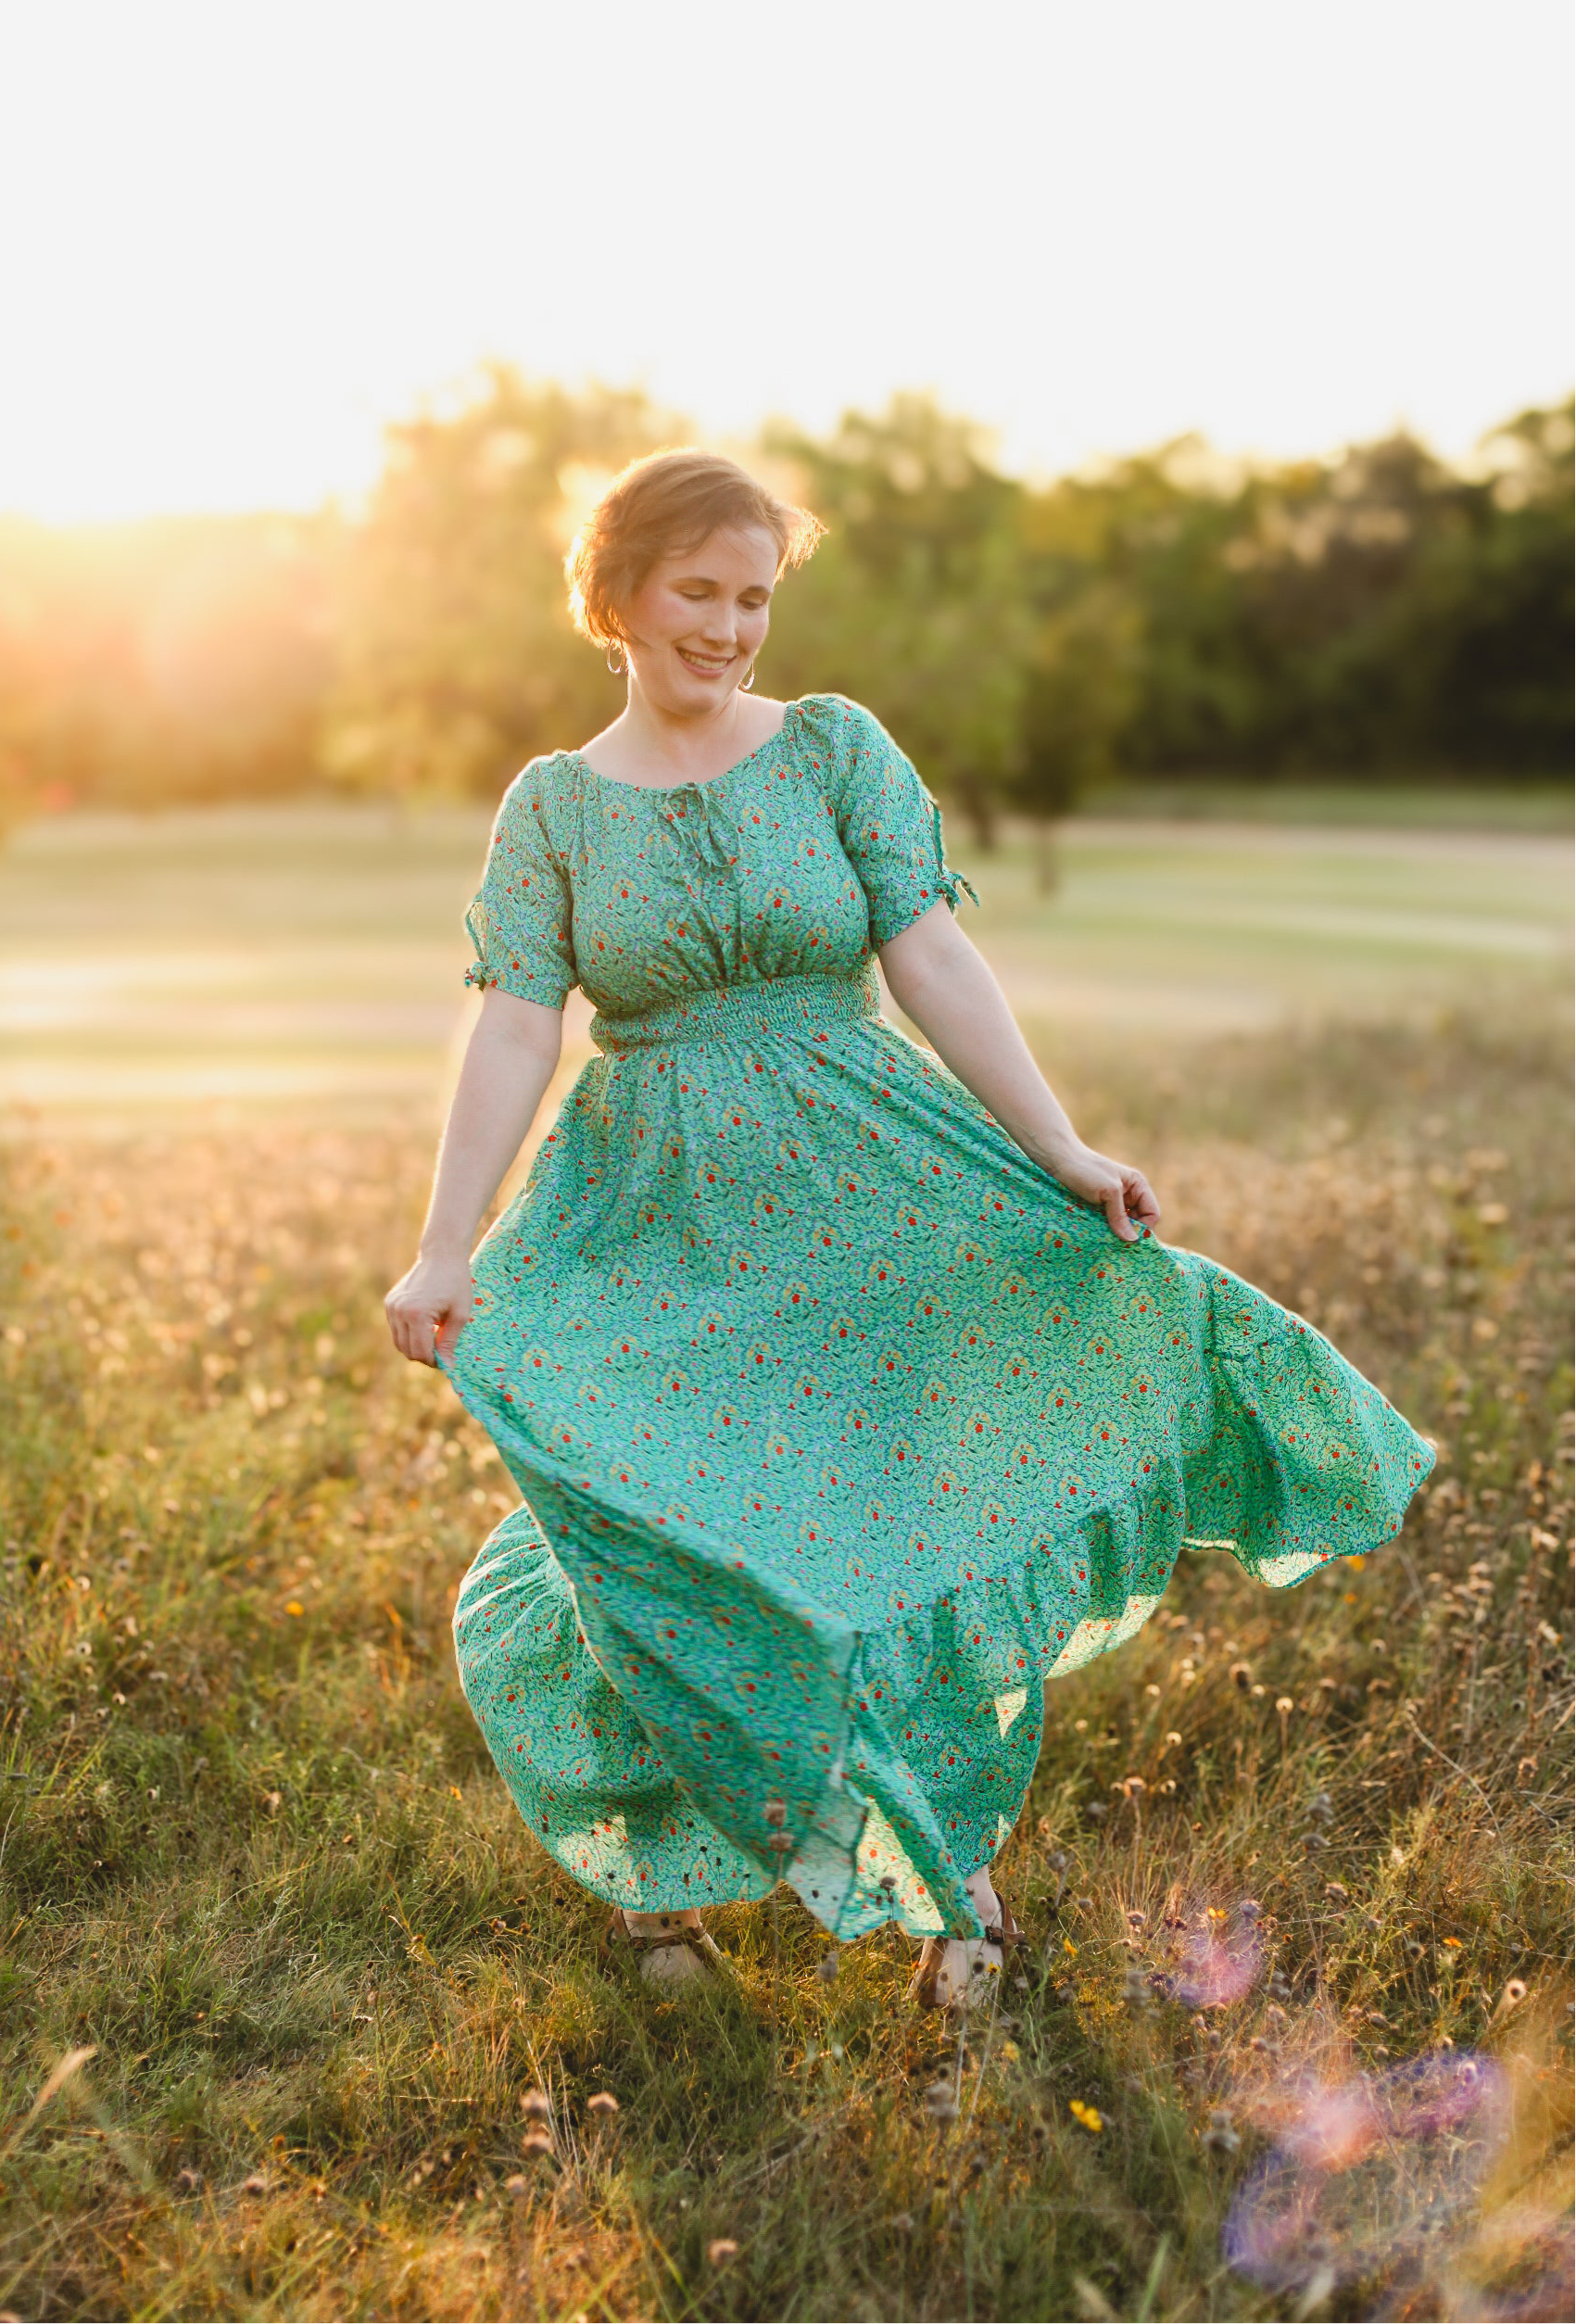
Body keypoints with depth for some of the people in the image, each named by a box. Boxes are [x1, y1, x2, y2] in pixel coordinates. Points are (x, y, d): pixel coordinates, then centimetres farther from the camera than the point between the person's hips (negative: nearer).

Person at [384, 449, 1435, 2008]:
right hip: (657, 1224, 0)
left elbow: (933, 962, -6)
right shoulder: (553, 803, 3)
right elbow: (514, 1028, -5)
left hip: (860, 1195, 0)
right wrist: (444, 1249, -14)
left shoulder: (838, 748, 1)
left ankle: (953, 1867, 23)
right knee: (650, 1545, -2)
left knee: (906, 1519, 4)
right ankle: (660, 1861, 24)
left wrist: (1063, 1152, -15)